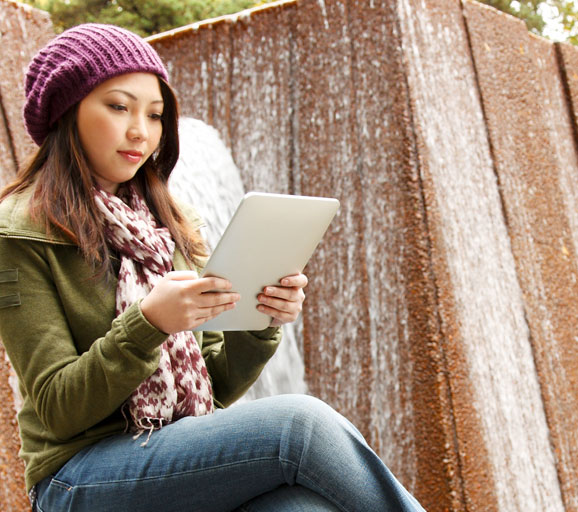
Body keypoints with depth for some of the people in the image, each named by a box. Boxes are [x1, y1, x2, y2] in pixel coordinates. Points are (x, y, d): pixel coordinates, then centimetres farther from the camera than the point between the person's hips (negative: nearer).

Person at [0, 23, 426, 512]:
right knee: (300, 420, -27)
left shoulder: (169, 228, 14)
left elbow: (217, 389, 12)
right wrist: (148, 323, -24)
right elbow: (58, 409, -9)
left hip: (188, 462, 4)